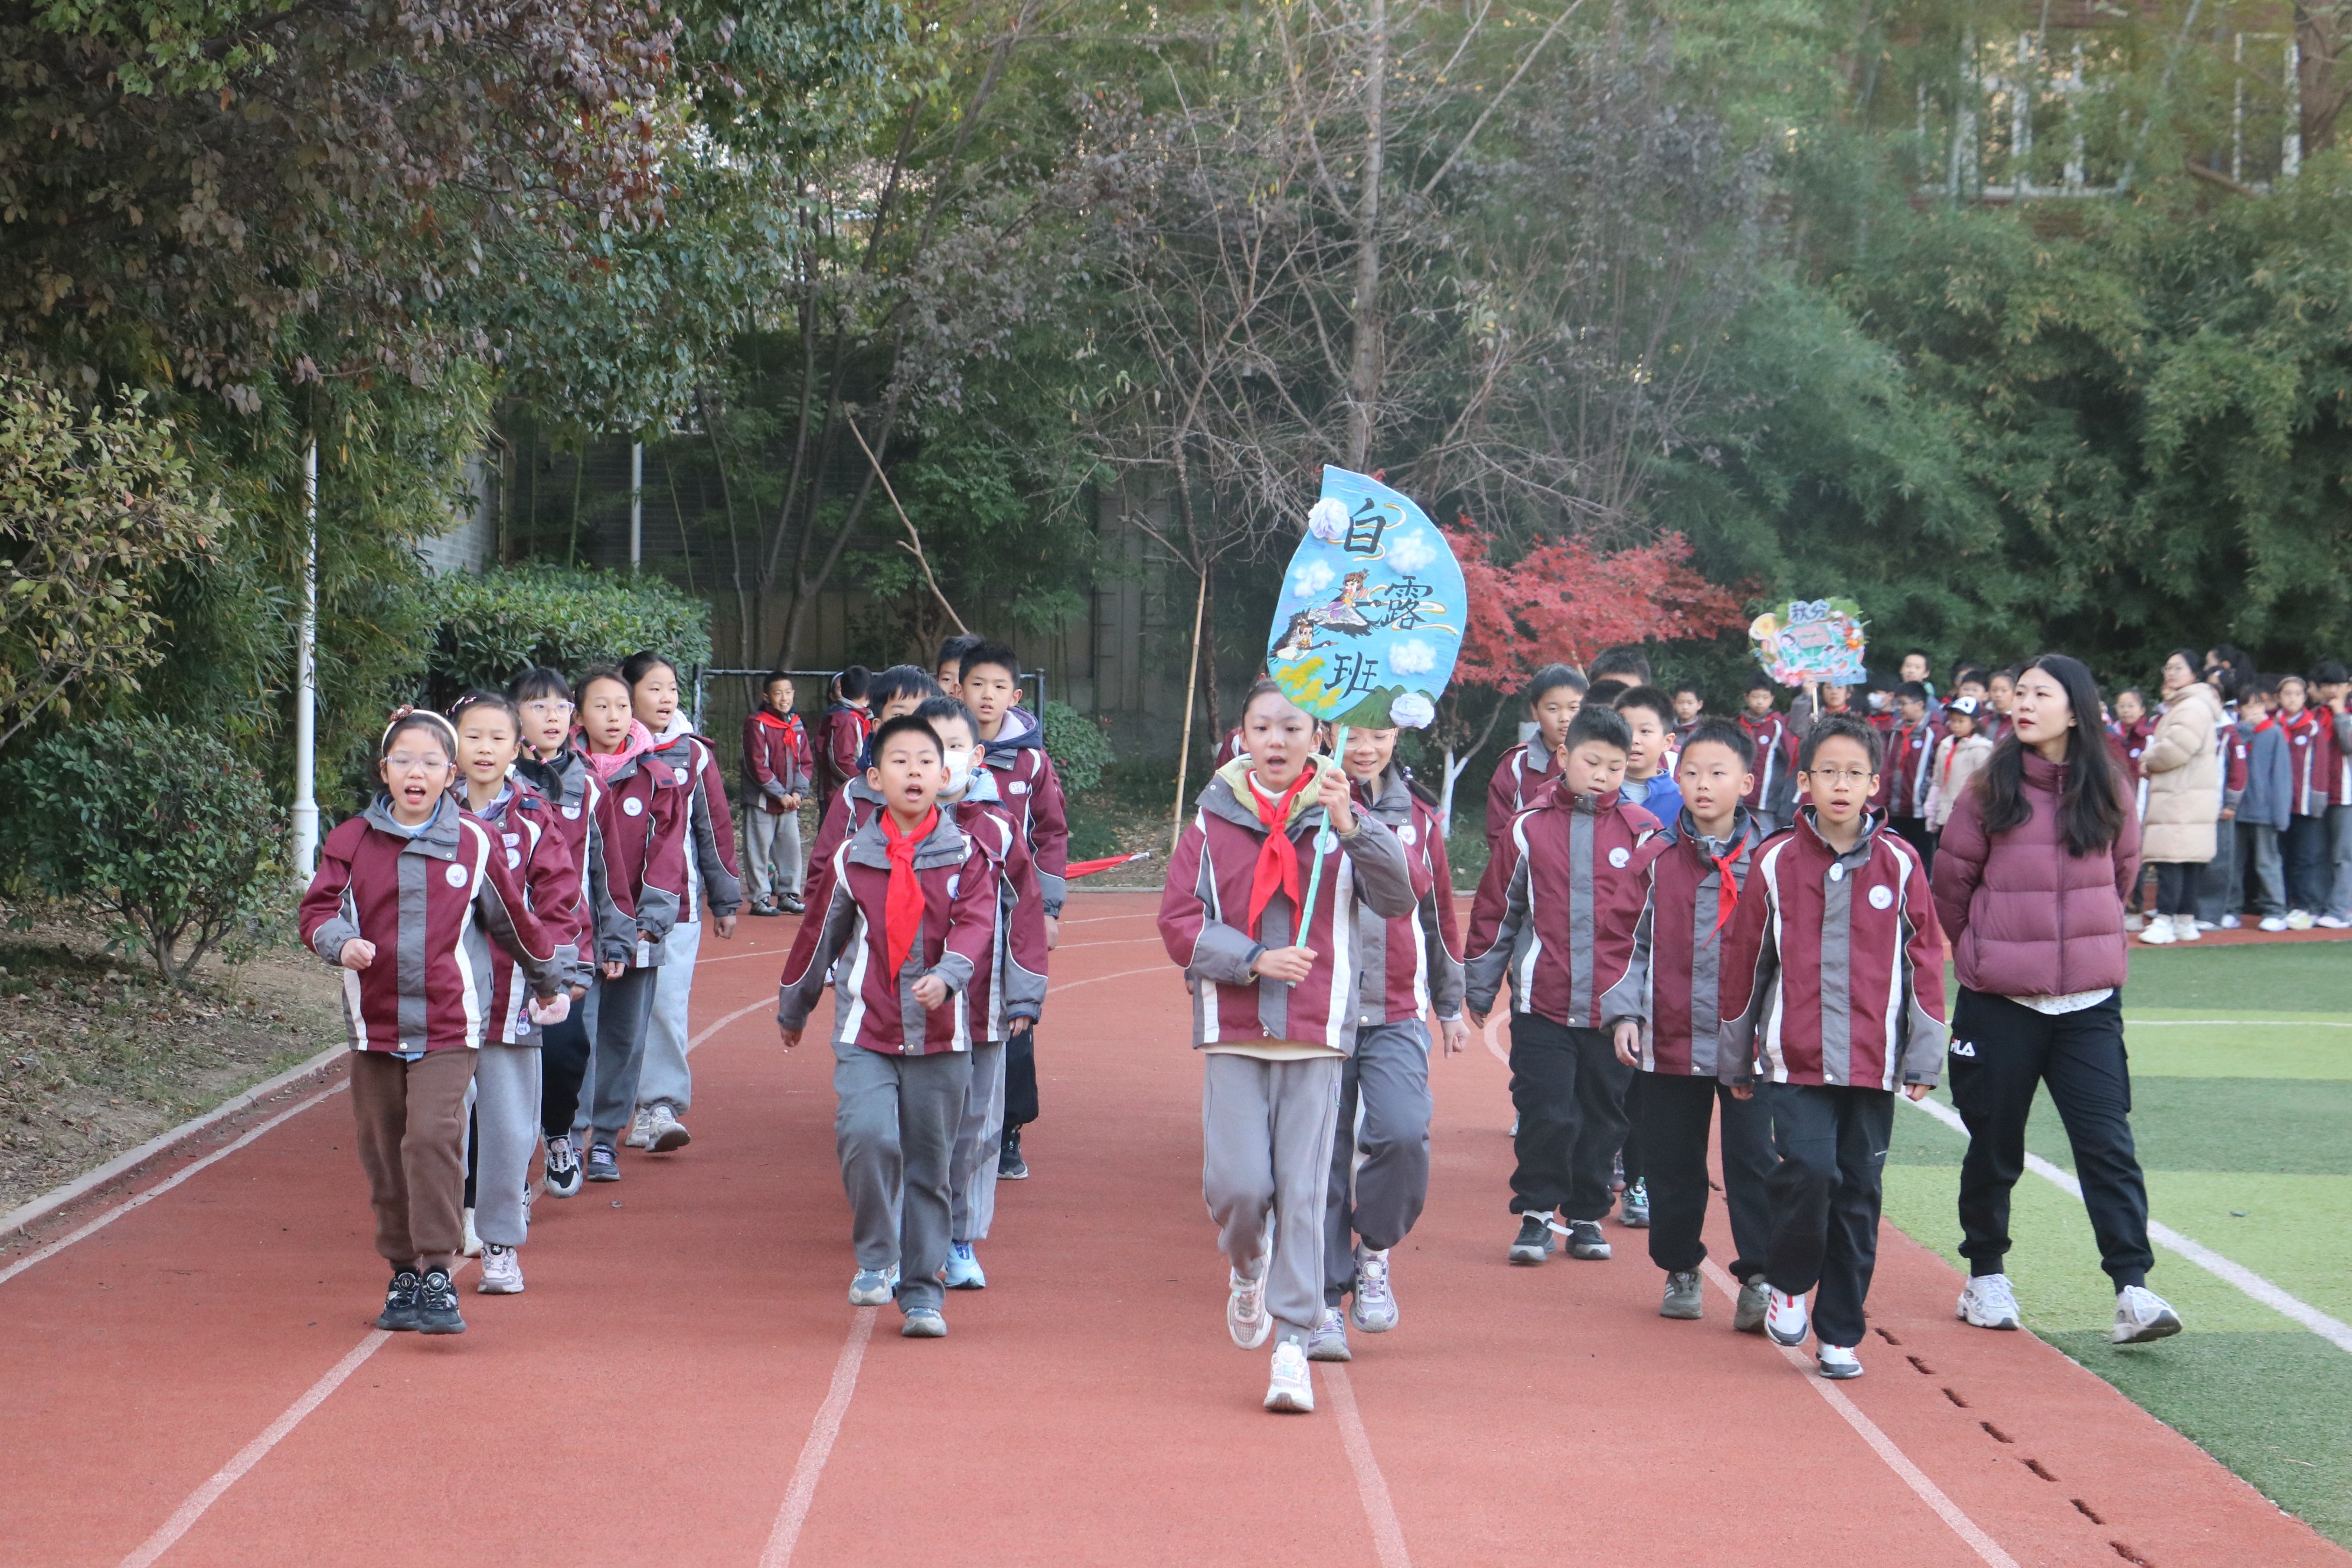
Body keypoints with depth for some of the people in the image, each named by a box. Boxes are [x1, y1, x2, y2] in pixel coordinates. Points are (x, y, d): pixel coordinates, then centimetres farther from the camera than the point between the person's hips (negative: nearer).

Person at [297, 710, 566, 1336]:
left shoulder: (475, 844, 2)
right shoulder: (352, 842, 3)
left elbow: (514, 919, 14)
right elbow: (317, 910, 0)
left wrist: (548, 984, 27)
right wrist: (341, 943, -23)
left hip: (448, 1025, -2)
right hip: (375, 1024, 2)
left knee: (433, 1136, -18)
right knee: (383, 1152, 7)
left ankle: (438, 1277, -15)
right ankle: (404, 1276, 20)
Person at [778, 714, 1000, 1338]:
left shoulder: (966, 854, 2)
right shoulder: (852, 857, 4)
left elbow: (977, 924, -10)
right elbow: (820, 934, 17)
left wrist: (946, 976, -30)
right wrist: (792, 1010, 27)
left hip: (940, 1036, 0)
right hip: (866, 1034, 0)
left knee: (928, 1165, 5)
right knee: (866, 1137, -22)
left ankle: (922, 1292, 17)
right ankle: (876, 1258, -3)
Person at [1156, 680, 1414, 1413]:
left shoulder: (1340, 819, 4)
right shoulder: (1212, 822, 6)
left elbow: (1397, 899, -9)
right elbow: (1178, 923, 2)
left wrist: (1349, 824, -22)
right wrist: (1254, 960, -12)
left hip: (1316, 1031, 0)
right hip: (1233, 1030, 1)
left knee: (1303, 1189, -4)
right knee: (1238, 1183, -8)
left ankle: (1293, 1345, 1)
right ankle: (1246, 1270, 26)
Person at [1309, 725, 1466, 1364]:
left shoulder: (1418, 815, 10)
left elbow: (1439, 910, 19)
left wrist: (1450, 1005, 23)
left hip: (1397, 1016, 2)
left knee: (1403, 1134, -18)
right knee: (1324, 1156, 0)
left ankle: (1374, 1254, 6)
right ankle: (1326, 1303, 11)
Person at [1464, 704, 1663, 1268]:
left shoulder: (1644, 835, 2)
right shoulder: (1530, 828, 1)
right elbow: (1495, 912, 9)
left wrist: (1633, 1006, 0)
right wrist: (1478, 988, 12)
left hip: (1612, 1008, 1)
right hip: (1541, 1004, -1)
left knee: (1602, 1116, 8)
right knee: (1545, 1114, -3)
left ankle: (1585, 1216, 23)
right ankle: (1537, 1214, 12)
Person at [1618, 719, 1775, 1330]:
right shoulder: (1658, 859, 5)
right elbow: (1634, 943, 9)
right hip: (1671, 1039, 2)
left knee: (1752, 1161, -5)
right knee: (1672, 1162, 10)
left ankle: (1758, 1281, -1)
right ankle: (1681, 1272, 24)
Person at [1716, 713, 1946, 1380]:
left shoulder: (1900, 864, 2)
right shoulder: (1776, 863, 1)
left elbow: (1924, 961, 6)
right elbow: (1745, 961, 7)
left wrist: (1923, 1057, 3)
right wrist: (1736, 1059, 10)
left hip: (1872, 1062, 1)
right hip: (1794, 1059, -1)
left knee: (1858, 1191, 4)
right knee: (1807, 1169, -17)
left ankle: (1839, 1335, 15)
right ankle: (1788, 1283, 10)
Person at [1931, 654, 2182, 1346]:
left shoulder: (2108, 790, -1)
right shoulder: (1991, 789, -5)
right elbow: (1953, 879, 5)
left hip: (2090, 1001, 1)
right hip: (2001, 1001, -1)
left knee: (2107, 1141, -7)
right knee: (1995, 1144, 9)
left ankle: (2133, 1288, -9)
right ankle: (1986, 1276, 25)